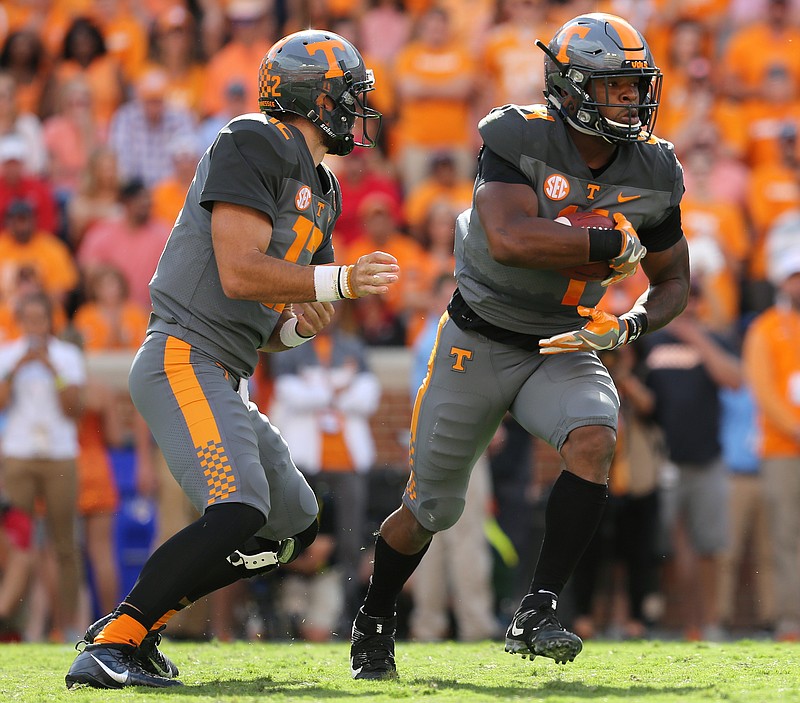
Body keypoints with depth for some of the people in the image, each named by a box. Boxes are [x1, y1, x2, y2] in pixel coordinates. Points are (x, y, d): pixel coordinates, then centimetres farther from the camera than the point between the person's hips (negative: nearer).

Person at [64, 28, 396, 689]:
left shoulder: (321, 190, 20)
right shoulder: (254, 146, -9)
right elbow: (239, 274, -20)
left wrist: (296, 325, 1)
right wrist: (338, 282, -17)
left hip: (225, 380, 10)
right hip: (184, 358, -10)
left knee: (294, 525, 14)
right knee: (240, 511, -26)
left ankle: (130, 625, 13)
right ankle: (110, 647, -25)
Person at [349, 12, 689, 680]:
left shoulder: (652, 173, -6)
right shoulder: (519, 141, -22)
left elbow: (674, 282, 7)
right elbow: (510, 240, -38)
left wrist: (628, 324, -14)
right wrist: (614, 243, -30)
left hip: (563, 350, 3)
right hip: (479, 345, -3)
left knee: (594, 441, -29)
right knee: (430, 510, 8)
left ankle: (536, 615, -24)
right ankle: (374, 625, 35)